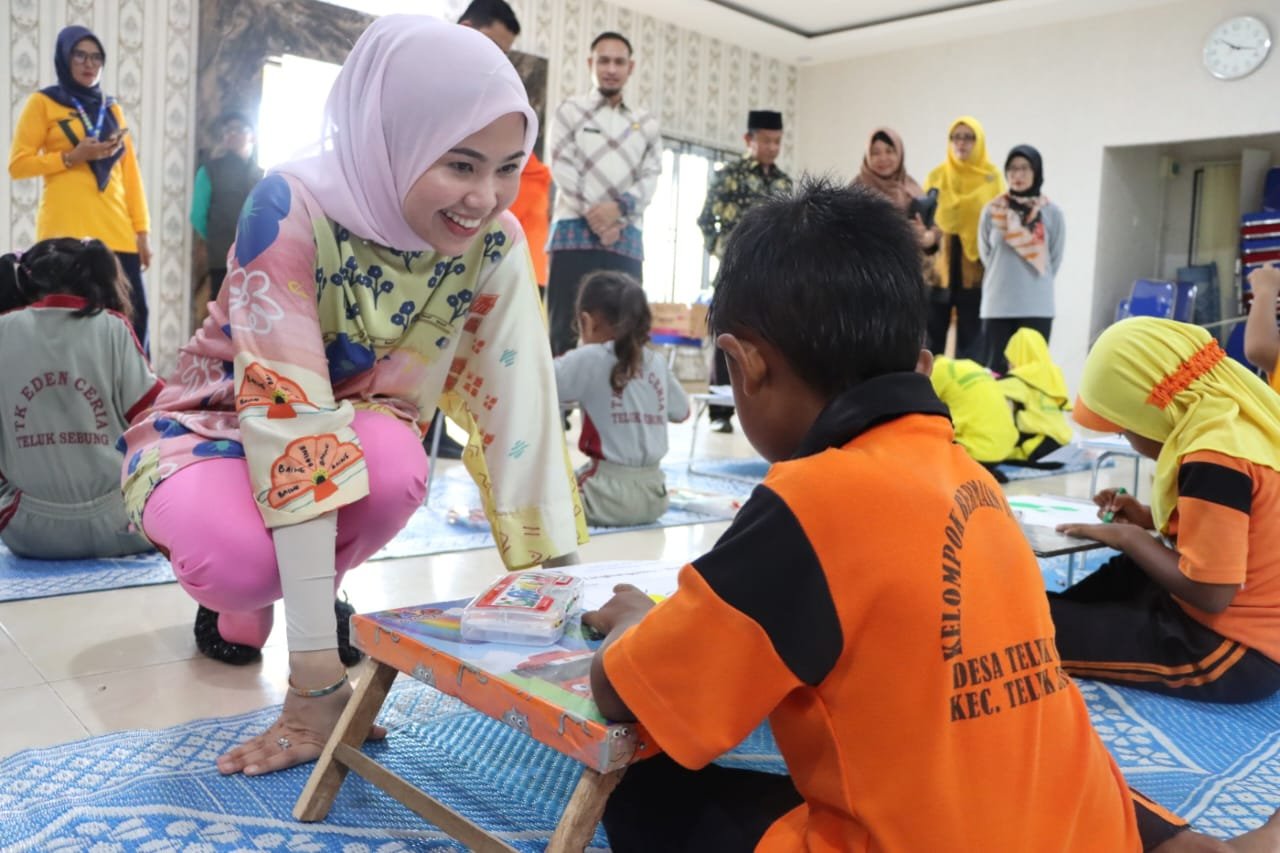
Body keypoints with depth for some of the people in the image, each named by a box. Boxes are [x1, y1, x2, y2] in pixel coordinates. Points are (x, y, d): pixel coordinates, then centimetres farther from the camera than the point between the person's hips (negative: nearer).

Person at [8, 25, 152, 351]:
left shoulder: (111, 108, 19)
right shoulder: (43, 102, 8)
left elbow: (130, 172, 14)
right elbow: (18, 165, 3)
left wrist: (142, 228, 6)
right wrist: (71, 157, -10)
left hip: (118, 233, 4)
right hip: (67, 233, -3)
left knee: (134, 317, -7)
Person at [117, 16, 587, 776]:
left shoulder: (494, 245, -19)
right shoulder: (292, 208, -32)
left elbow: (520, 407, -22)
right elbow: (288, 414, -38)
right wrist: (317, 668, -40)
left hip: (361, 423, 3)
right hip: (215, 426, -2)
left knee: (398, 468, -33)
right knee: (241, 554, -35)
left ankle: (314, 589, 1)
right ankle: (238, 597, 4)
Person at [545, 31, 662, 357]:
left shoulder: (646, 124, 18)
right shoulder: (571, 111, 11)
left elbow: (651, 176, 7)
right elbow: (563, 170, 0)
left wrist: (619, 207, -12)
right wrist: (593, 216, -12)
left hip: (627, 237, 3)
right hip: (575, 231, -3)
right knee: (566, 328, -6)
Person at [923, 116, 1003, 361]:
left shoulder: (992, 177, 4)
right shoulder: (936, 176, 8)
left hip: (976, 269, -1)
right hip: (939, 266, 1)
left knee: (971, 338, 2)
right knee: (932, 335, 1)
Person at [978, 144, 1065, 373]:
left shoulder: (1052, 213, 0)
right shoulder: (992, 211, 1)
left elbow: (1055, 259, 8)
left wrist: (1036, 285, 12)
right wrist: (1002, 281, 11)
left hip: (1037, 307, 0)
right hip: (997, 306, 0)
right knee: (995, 369, 4)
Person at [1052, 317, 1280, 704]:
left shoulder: (1214, 458, -26)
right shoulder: (1244, 418, 2)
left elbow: (1209, 593, -25)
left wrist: (1129, 538, -12)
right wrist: (1149, 518, 6)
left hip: (1233, 651, -10)